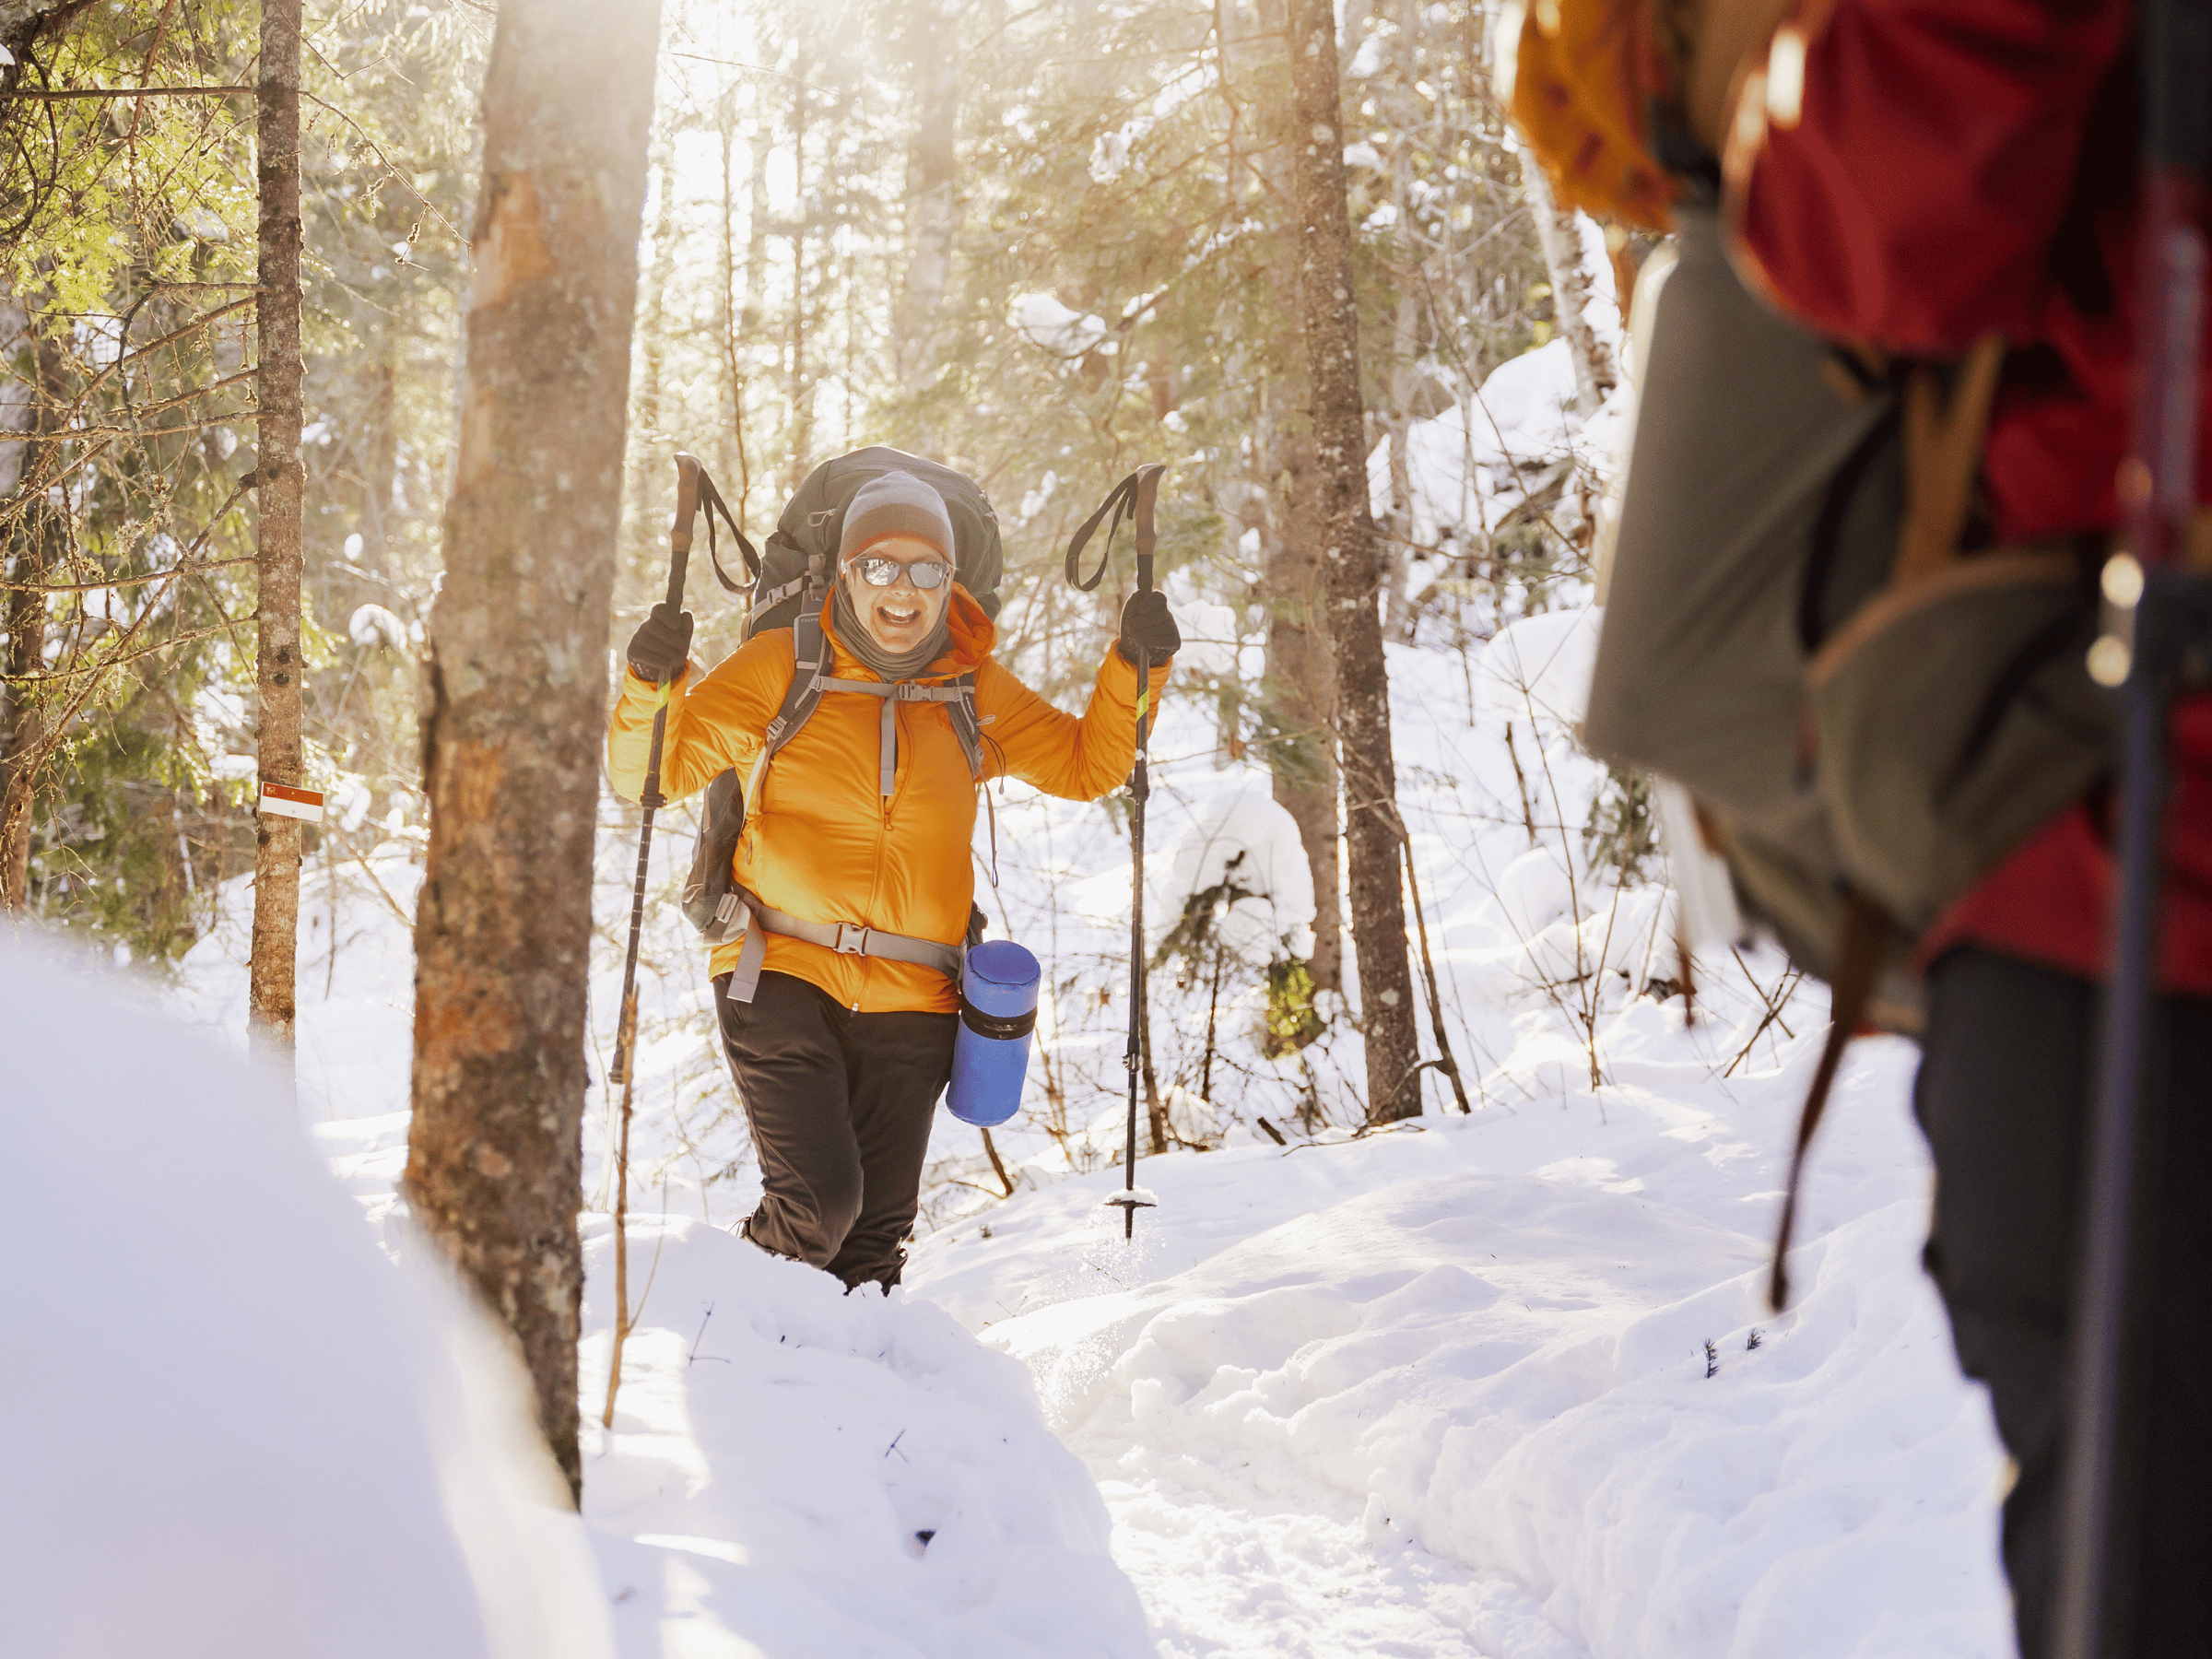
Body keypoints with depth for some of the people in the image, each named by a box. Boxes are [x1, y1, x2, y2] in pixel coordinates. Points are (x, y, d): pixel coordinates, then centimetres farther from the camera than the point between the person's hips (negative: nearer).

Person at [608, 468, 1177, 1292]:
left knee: (875, 1229, 5)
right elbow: (652, 771, 3)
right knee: (819, 1199, -19)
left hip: (910, 1005, 3)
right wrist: (651, 687, -17)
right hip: (782, 977, -3)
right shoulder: (781, 666, 2)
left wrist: (1134, 668, 6)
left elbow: (1086, 766, 21)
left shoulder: (977, 691, 10)